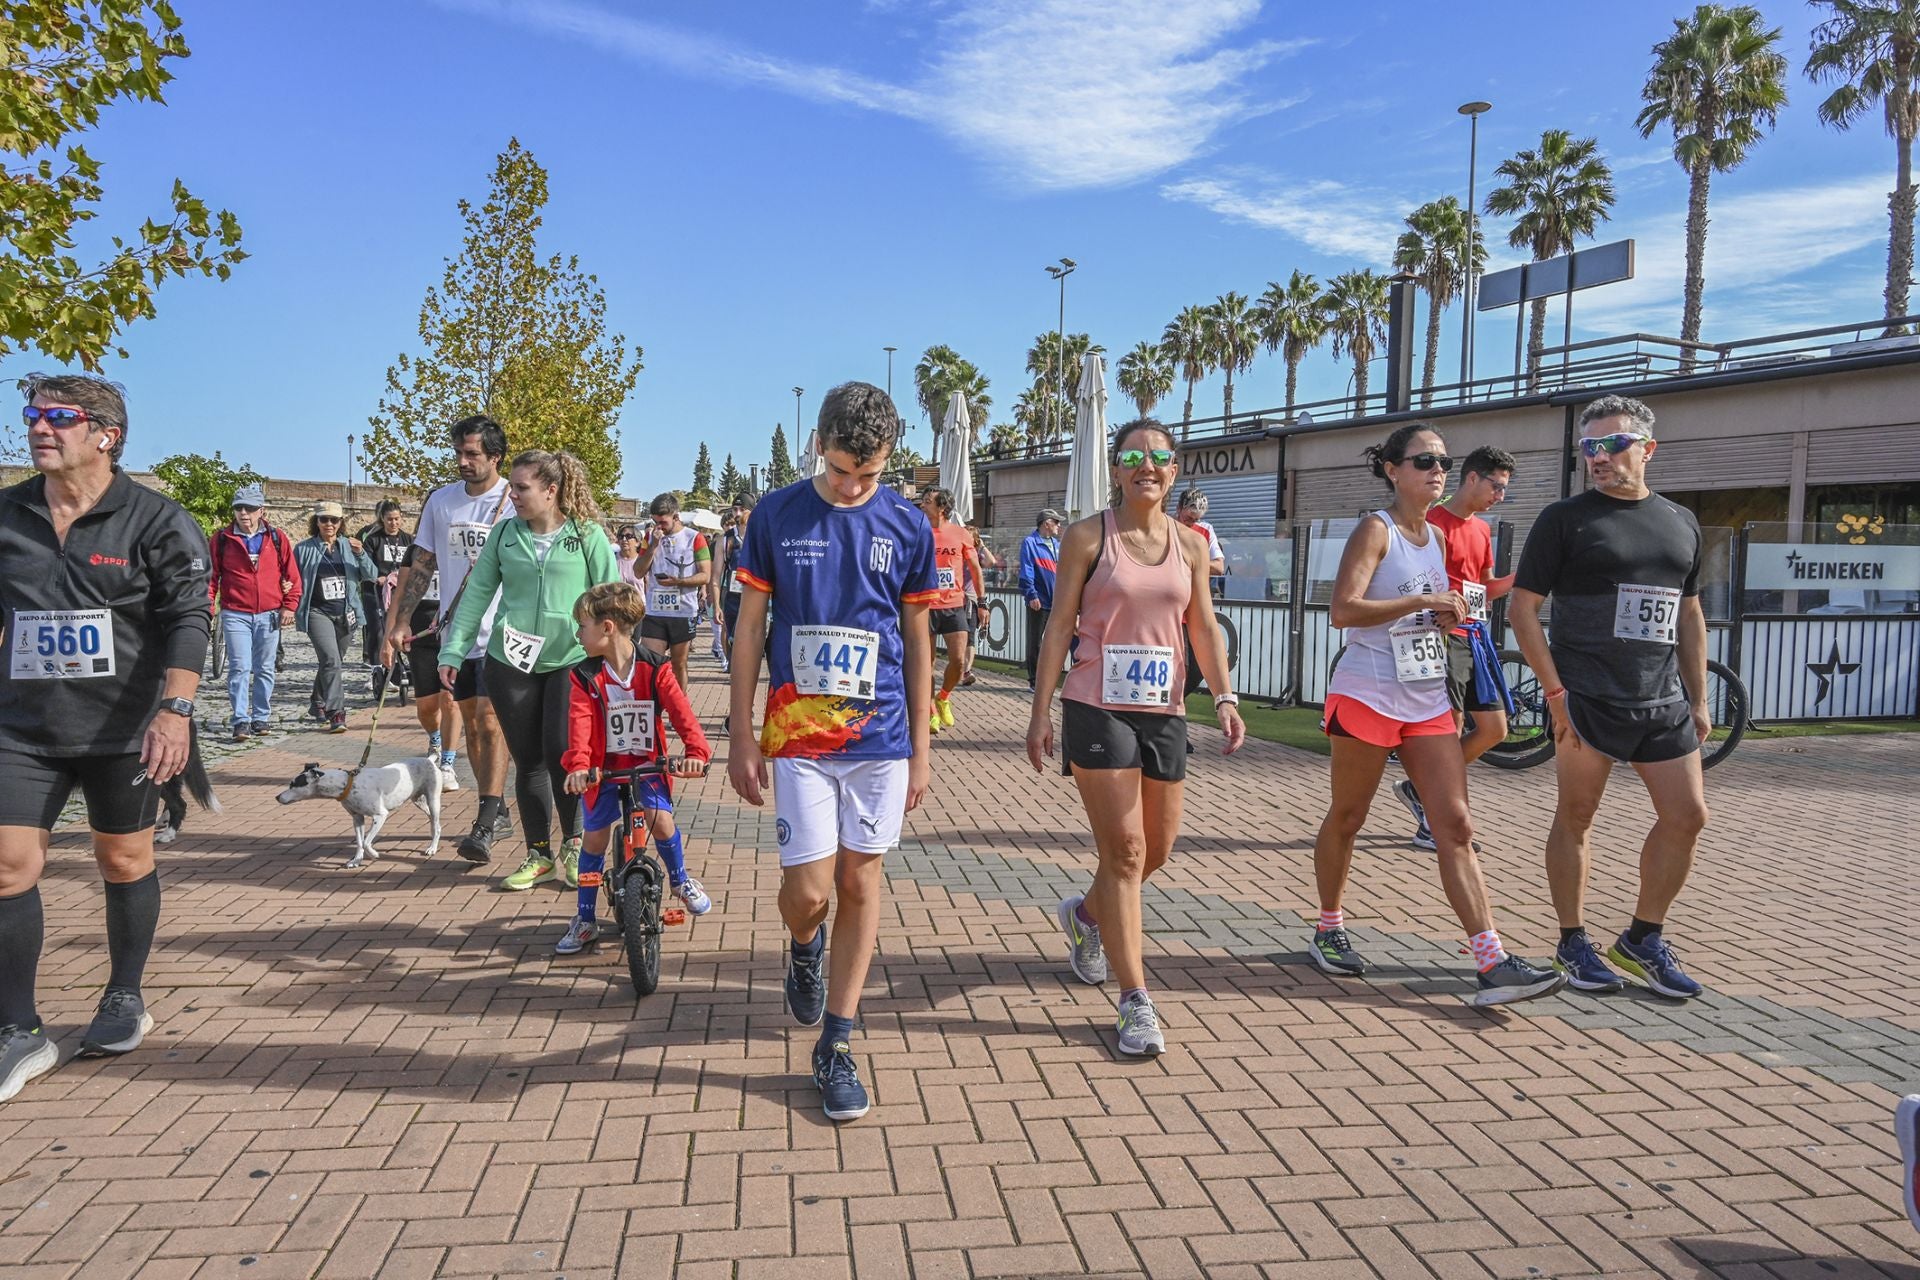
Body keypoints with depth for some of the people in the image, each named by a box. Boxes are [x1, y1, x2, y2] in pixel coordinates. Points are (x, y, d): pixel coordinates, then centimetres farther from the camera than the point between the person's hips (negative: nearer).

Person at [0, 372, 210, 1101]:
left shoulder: (155, 521, -7)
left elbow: (188, 619, -12)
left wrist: (174, 710, -22)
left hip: (124, 731, -3)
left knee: (124, 861, 9)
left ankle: (124, 999, 28)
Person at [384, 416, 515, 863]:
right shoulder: (440, 501, 7)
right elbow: (422, 566, 12)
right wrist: (400, 621, 6)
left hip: (499, 634, -6)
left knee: (490, 722, -12)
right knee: (470, 724, 11)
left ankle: (484, 826, -11)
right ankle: (498, 813, 23)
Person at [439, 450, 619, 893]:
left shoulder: (587, 536, -3)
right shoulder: (504, 534, 5)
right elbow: (477, 593, 8)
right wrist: (452, 650, 4)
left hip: (571, 661, -3)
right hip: (511, 662, 3)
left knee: (562, 752, -9)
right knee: (527, 761, 8)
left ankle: (572, 846, 13)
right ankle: (539, 856, 21)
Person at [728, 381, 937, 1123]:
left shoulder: (907, 527, 1)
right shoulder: (776, 515, -1)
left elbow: (917, 642, 7)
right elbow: (750, 627, 3)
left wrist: (920, 749, 6)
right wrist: (742, 737, 0)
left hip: (880, 735, 1)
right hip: (796, 735, -1)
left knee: (859, 881, 6)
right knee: (809, 889, -4)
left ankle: (836, 1048, 20)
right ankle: (804, 950, 34)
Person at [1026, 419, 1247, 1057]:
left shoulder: (1190, 545, 8)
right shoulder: (1087, 537, -3)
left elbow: (1204, 629, 11)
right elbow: (1060, 627, -3)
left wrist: (1225, 698, -2)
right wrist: (1041, 712, -6)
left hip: (1164, 713, 5)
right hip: (1098, 710, -5)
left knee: (1158, 849, 13)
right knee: (1125, 852, -7)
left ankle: (1086, 914, 43)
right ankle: (1135, 1002, 2)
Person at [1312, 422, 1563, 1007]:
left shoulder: (1437, 537, 14)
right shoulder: (1376, 529, -8)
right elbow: (1343, 611, -21)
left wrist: (1447, 617, 5)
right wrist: (1424, 602, -22)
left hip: (1429, 701, 7)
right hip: (1367, 696, -6)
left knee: (1455, 827, -2)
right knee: (1346, 819, 8)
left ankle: (1493, 963, -5)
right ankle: (1329, 929, 26)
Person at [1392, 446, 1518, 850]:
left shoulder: (1482, 529, 17)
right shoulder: (1435, 523, -9)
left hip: (1475, 638, 9)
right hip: (1445, 637, -9)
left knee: (1495, 729, 9)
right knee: (1451, 731, -5)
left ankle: (1419, 788, 22)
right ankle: (1430, 826, 7)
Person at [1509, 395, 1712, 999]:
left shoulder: (1681, 522, 13)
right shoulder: (1566, 518, -3)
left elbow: (1689, 615, 19)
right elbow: (1522, 608, -7)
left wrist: (1698, 699, 14)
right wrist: (1555, 692, -13)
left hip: (1663, 703, 5)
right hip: (1586, 700, -5)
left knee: (1686, 816, 6)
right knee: (1576, 818, 3)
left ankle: (1643, 940, 22)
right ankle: (1574, 943, 17)